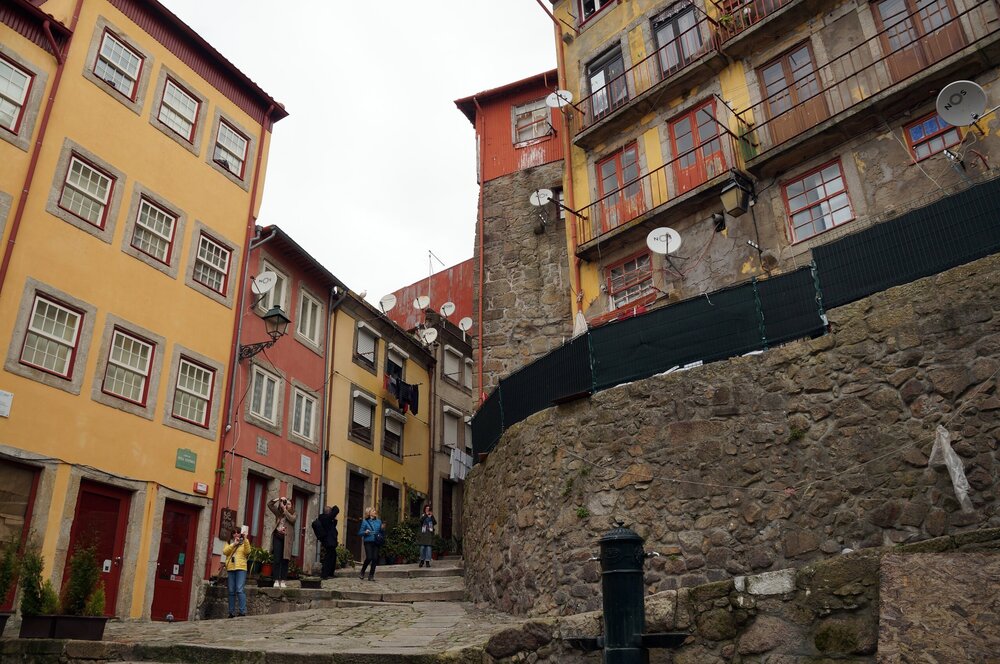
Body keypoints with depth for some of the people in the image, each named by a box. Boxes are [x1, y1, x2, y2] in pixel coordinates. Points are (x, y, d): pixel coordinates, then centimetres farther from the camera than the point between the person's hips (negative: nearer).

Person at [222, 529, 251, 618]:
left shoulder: (244, 543, 12)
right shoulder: (229, 543, 18)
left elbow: (247, 552, -6)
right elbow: (225, 552, 0)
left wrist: (246, 540, -15)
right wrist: (234, 544, -10)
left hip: (241, 568, -3)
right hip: (230, 569, 3)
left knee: (240, 590, -12)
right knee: (231, 592, 4)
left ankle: (243, 611, -13)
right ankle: (231, 612, 11)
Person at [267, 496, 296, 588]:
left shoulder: (292, 514, 11)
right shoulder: (278, 513, 14)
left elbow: (292, 519, -12)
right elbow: (269, 504, 9)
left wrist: (285, 510, -8)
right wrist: (279, 499, -1)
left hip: (286, 539, -1)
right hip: (277, 537, 1)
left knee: (285, 560, -1)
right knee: (277, 560, -3)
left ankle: (282, 581, 1)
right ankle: (276, 580, -2)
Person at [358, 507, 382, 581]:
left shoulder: (378, 521, 13)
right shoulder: (365, 522, 3)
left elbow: (382, 532, 16)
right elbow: (360, 532, 2)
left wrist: (382, 529, -5)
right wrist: (365, 532, -17)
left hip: (376, 542, 3)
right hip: (368, 542, -3)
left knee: (375, 558, -4)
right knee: (369, 558, -13)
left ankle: (371, 575, 7)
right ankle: (362, 572, 12)